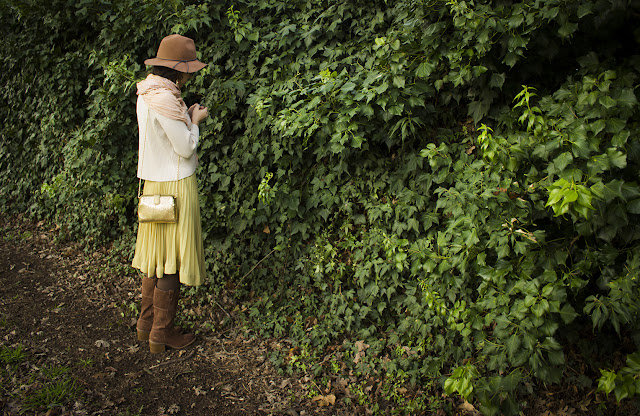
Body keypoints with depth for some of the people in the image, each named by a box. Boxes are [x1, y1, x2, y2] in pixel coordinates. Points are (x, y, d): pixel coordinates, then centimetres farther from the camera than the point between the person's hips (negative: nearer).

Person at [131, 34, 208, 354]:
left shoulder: (147, 94, 9)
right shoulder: (165, 98, -20)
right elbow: (186, 147, -17)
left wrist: (187, 118, 11)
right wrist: (195, 121, -2)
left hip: (154, 184, 9)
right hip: (175, 186, -9)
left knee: (156, 253, 17)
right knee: (172, 259, 1)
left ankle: (146, 323, 29)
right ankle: (162, 333, 13)